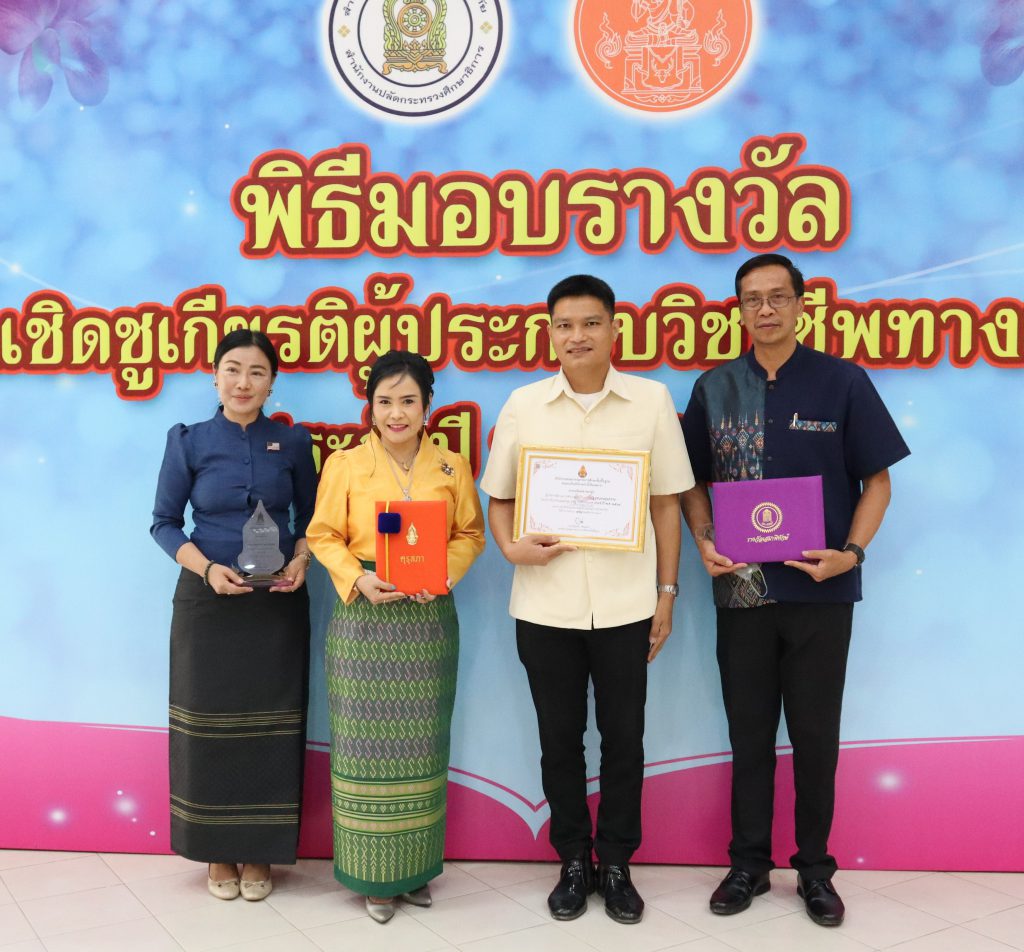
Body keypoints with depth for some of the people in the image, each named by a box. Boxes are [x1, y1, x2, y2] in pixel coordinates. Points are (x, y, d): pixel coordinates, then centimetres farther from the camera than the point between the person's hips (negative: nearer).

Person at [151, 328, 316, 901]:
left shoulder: (293, 442, 2)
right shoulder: (189, 441, -2)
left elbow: (310, 517, 10)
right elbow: (165, 522, 1)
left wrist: (301, 561, -9)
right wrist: (207, 568, -14)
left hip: (278, 603, 1)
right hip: (208, 599, -1)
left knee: (269, 726, 5)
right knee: (209, 723, 5)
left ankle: (259, 853, 21)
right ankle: (218, 853, 22)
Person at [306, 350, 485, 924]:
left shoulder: (452, 467, 5)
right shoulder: (344, 465, 0)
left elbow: (470, 534, 7)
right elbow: (324, 537, 1)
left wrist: (443, 574, -11)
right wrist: (359, 578, -16)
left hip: (429, 618, 2)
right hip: (364, 617, -1)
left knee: (421, 745, 9)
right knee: (368, 746, 2)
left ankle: (417, 867, 26)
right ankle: (374, 874, 18)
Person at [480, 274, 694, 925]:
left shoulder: (652, 400, 0)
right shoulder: (524, 405, 2)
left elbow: (667, 503, 4)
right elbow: (499, 497, 8)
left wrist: (667, 592, 3)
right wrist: (512, 548, -12)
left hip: (625, 602, -1)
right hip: (545, 603, 1)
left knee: (624, 738, 9)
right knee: (560, 738, 12)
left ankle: (617, 864, 28)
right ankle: (574, 863, 30)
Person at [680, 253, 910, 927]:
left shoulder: (844, 383, -2)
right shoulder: (715, 389, 5)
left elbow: (877, 481, -1)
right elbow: (695, 482, 10)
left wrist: (851, 553, -15)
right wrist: (704, 543, -7)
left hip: (821, 589, -2)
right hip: (742, 588, 2)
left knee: (816, 733, 8)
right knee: (749, 732, 12)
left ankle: (816, 869, 26)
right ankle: (749, 864, 27)